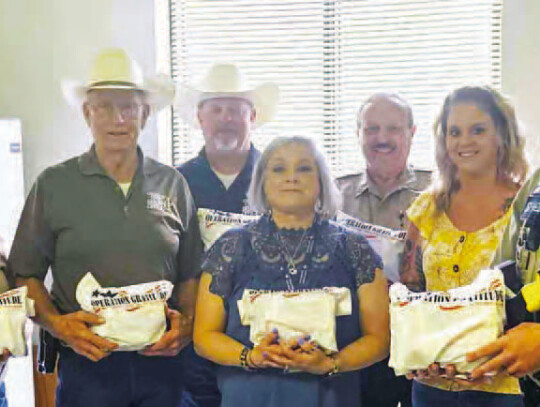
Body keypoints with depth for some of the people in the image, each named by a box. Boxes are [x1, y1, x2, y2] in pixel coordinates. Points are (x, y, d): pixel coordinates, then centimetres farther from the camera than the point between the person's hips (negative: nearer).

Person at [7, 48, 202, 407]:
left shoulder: (172, 184, 6)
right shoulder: (53, 184, 0)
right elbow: (26, 274, 2)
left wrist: (185, 322, -4)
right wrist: (56, 324, -12)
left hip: (160, 359, 2)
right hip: (86, 362, -2)